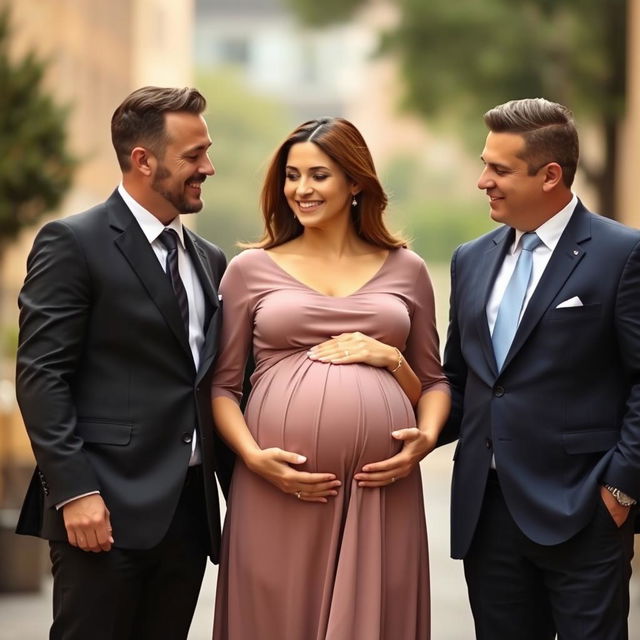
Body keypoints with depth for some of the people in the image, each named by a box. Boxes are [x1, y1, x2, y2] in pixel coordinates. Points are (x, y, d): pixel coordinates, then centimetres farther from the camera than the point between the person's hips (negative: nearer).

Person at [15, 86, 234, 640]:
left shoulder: (209, 260, 17)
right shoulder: (73, 243, -5)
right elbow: (40, 376, -10)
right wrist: (74, 491, -18)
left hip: (190, 509, 6)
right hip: (109, 508, -6)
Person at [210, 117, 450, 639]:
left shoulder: (405, 269, 12)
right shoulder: (251, 269, 9)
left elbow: (434, 381, 17)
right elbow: (222, 385, 8)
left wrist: (427, 437, -4)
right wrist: (253, 457, -8)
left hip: (381, 488, 1)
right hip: (280, 487, -1)